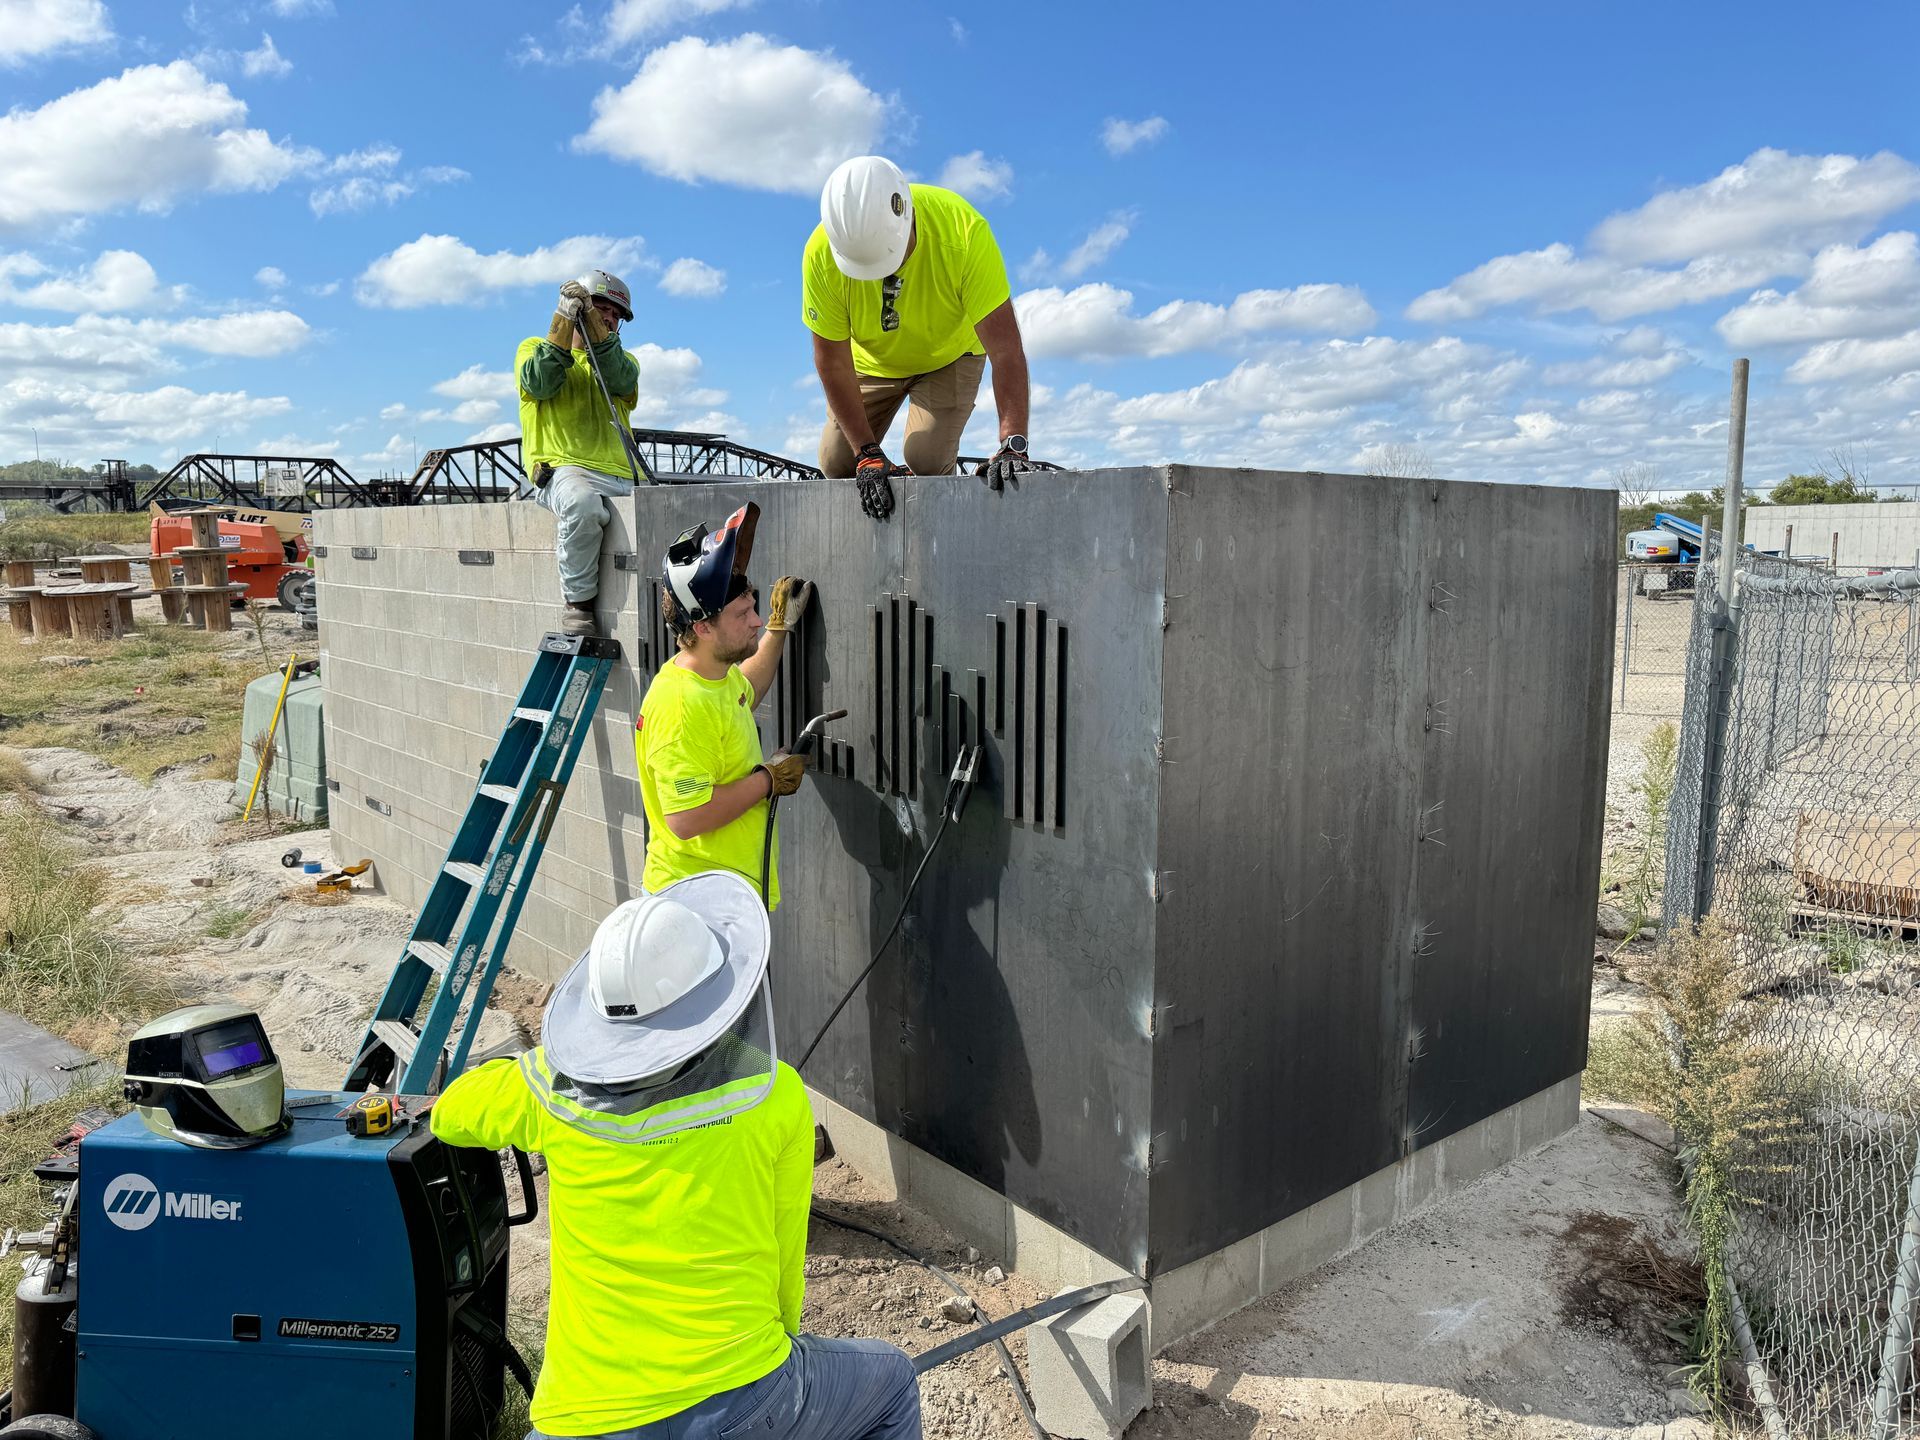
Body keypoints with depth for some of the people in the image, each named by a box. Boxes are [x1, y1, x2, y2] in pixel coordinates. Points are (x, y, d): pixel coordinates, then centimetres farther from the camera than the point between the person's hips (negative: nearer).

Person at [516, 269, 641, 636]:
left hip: (621, 478, 4)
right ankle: (579, 603, -23)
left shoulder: (623, 361, 28)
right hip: (563, 469, -4)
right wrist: (564, 323, -4)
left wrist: (593, 323, -8)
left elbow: (620, 380, 1)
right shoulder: (535, 347, 23)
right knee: (581, 504, -40)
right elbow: (539, 383, -1)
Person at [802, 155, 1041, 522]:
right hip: (873, 360, 2)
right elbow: (833, 363, -21)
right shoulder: (821, 253, -31)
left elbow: (1005, 351, -38)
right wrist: (868, 454, -26)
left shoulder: (964, 231, -37)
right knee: (838, 466, -5)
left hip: (950, 354, -2)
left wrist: (1013, 445, -47)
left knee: (926, 460, -21)